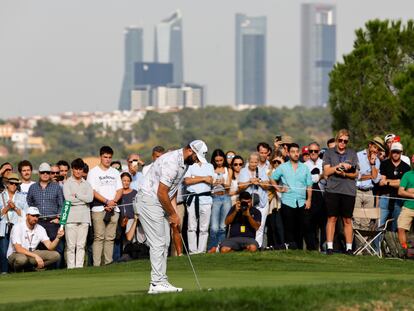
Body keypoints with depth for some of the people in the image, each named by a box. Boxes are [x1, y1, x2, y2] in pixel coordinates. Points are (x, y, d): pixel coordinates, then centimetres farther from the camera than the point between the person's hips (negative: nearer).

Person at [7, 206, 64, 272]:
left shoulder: (40, 229, 1)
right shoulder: (18, 227, -17)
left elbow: (50, 247, -8)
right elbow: (18, 249, -27)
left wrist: (58, 237, -27)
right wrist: (35, 256, -35)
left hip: (31, 254, 5)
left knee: (55, 255, -12)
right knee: (22, 259, -42)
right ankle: (18, 271, -9)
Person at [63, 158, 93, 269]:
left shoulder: (86, 184, 15)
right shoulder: (67, 183, 5)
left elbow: (90, 198, -1)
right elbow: (68, 198, -10)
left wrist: (76, 194, -4)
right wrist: (83, 199, -3)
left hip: (84, 217, 3)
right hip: (71, 217, -3)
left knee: (81, 245, 3)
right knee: (71, 245, -5)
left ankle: (79, 267, 4)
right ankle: (71, 268, -4)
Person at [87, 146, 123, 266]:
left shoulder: (115, 172, 19)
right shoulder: (93, 172, 3)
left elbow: (119, 190, 13)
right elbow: (93, 192, -6)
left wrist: (113, 202, -6)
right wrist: (107, 202, -13)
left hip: (113, 209, 5)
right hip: (99, 209, -5)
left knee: (110, 238, 1)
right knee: (99, 237, -10)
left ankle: (108, 263, 2)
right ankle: (96, 264, -13)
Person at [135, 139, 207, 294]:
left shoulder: (183, 163, 9)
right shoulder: (172, 162, -23)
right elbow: (162, 193, -22)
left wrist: (172, 213, 8)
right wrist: (173, 214, -11)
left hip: (159, 204, 10)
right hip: (149, 201, -10)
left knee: (164, 244, 9)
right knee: (158, 244, -11)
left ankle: (161, 282, 10)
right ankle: (157, 283, -10)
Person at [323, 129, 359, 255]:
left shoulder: (352, 154, 11)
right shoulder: (329, 153, 9)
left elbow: (355, 174, 7)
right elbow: (326, 172, 1)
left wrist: (344, 173, -11)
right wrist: (339, 166, -11)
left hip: (349, 191, 1)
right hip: (332, 189, -1)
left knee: (347, 220, 3)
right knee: (332, 218, -2)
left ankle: (349, 248, 5)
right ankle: (329, 246, 0)